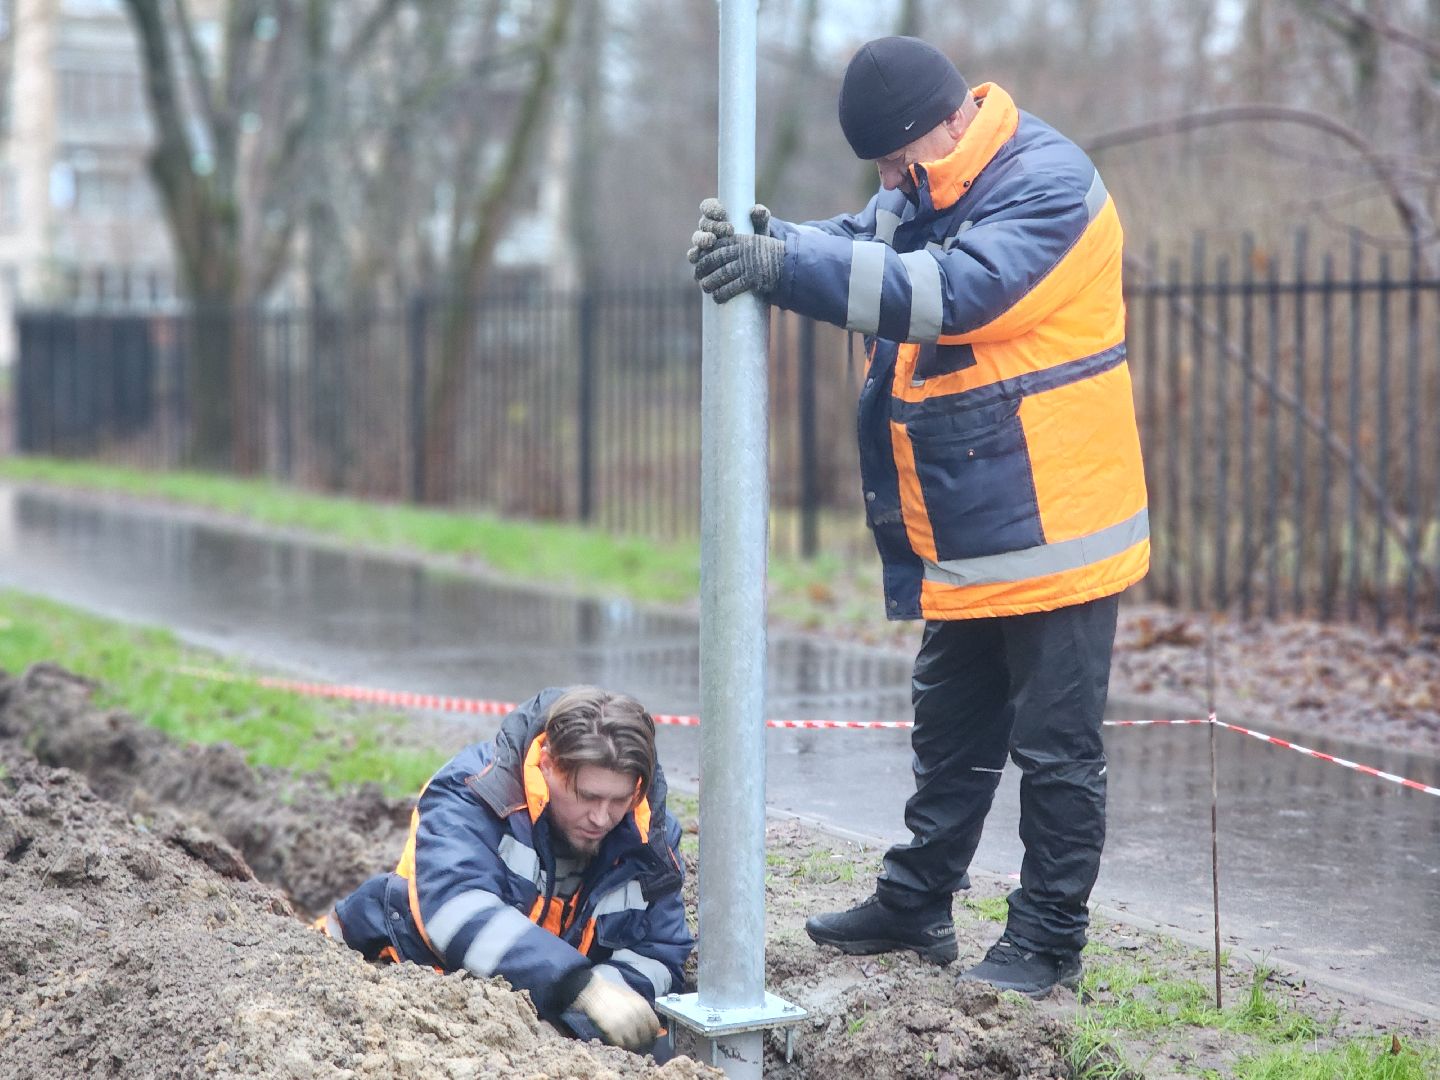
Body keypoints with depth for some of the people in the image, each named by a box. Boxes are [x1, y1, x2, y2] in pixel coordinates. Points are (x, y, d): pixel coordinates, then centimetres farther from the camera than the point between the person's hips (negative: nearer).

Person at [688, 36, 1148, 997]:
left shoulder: (1049, 185, -19)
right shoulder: (924, 189, 10)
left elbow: (955, 290, -32)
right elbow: (860, 249, 0)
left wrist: (786, 263, -38)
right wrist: (762, 243, -23)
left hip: (1056, 529, -9)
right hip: (966, 541, 9)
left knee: (1056, 748, 2)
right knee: (950, 732, 19)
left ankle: (1048, 940, 12)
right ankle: (916, 903, 32)